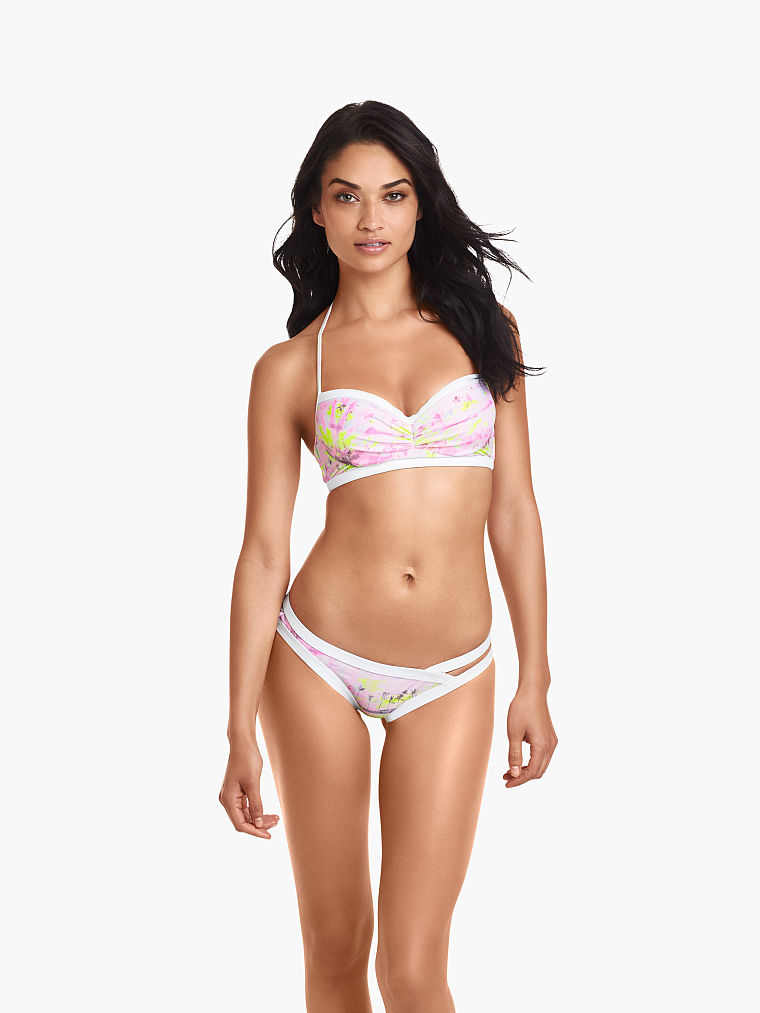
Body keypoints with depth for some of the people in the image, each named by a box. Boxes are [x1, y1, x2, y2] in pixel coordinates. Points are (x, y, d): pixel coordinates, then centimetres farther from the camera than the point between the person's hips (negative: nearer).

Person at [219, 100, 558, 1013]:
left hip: (451, 679, 0)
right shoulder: (290, 367, 1)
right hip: (318, 662, 0)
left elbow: (513, 512, 5)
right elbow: (263, 552, 0)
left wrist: (534, 681, 3)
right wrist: (240, 733, -2)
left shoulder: (483, 328, 5)